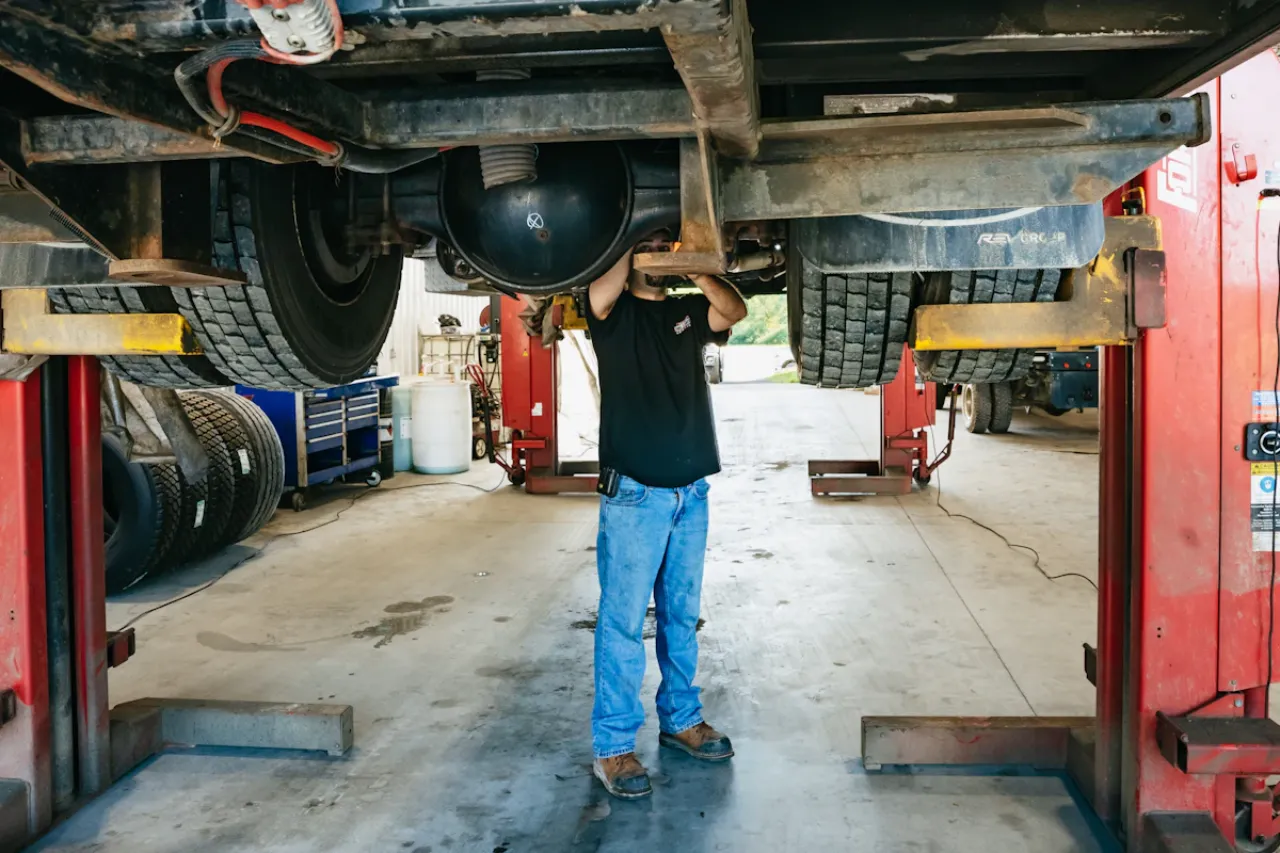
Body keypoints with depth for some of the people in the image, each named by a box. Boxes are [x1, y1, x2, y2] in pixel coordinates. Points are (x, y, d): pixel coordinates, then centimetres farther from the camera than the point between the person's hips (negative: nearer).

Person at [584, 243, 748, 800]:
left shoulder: (687, 313, 15)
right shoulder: (615, 314, 2)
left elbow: (734, 309, -4)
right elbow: (602, 291, -22)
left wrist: (691, 267, -14)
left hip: (691, 491, 5)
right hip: (634, 493, -5)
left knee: (682, 616, 15)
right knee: (623, 621, -4)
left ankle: (680, 720, 29)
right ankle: (612, 747, 3)